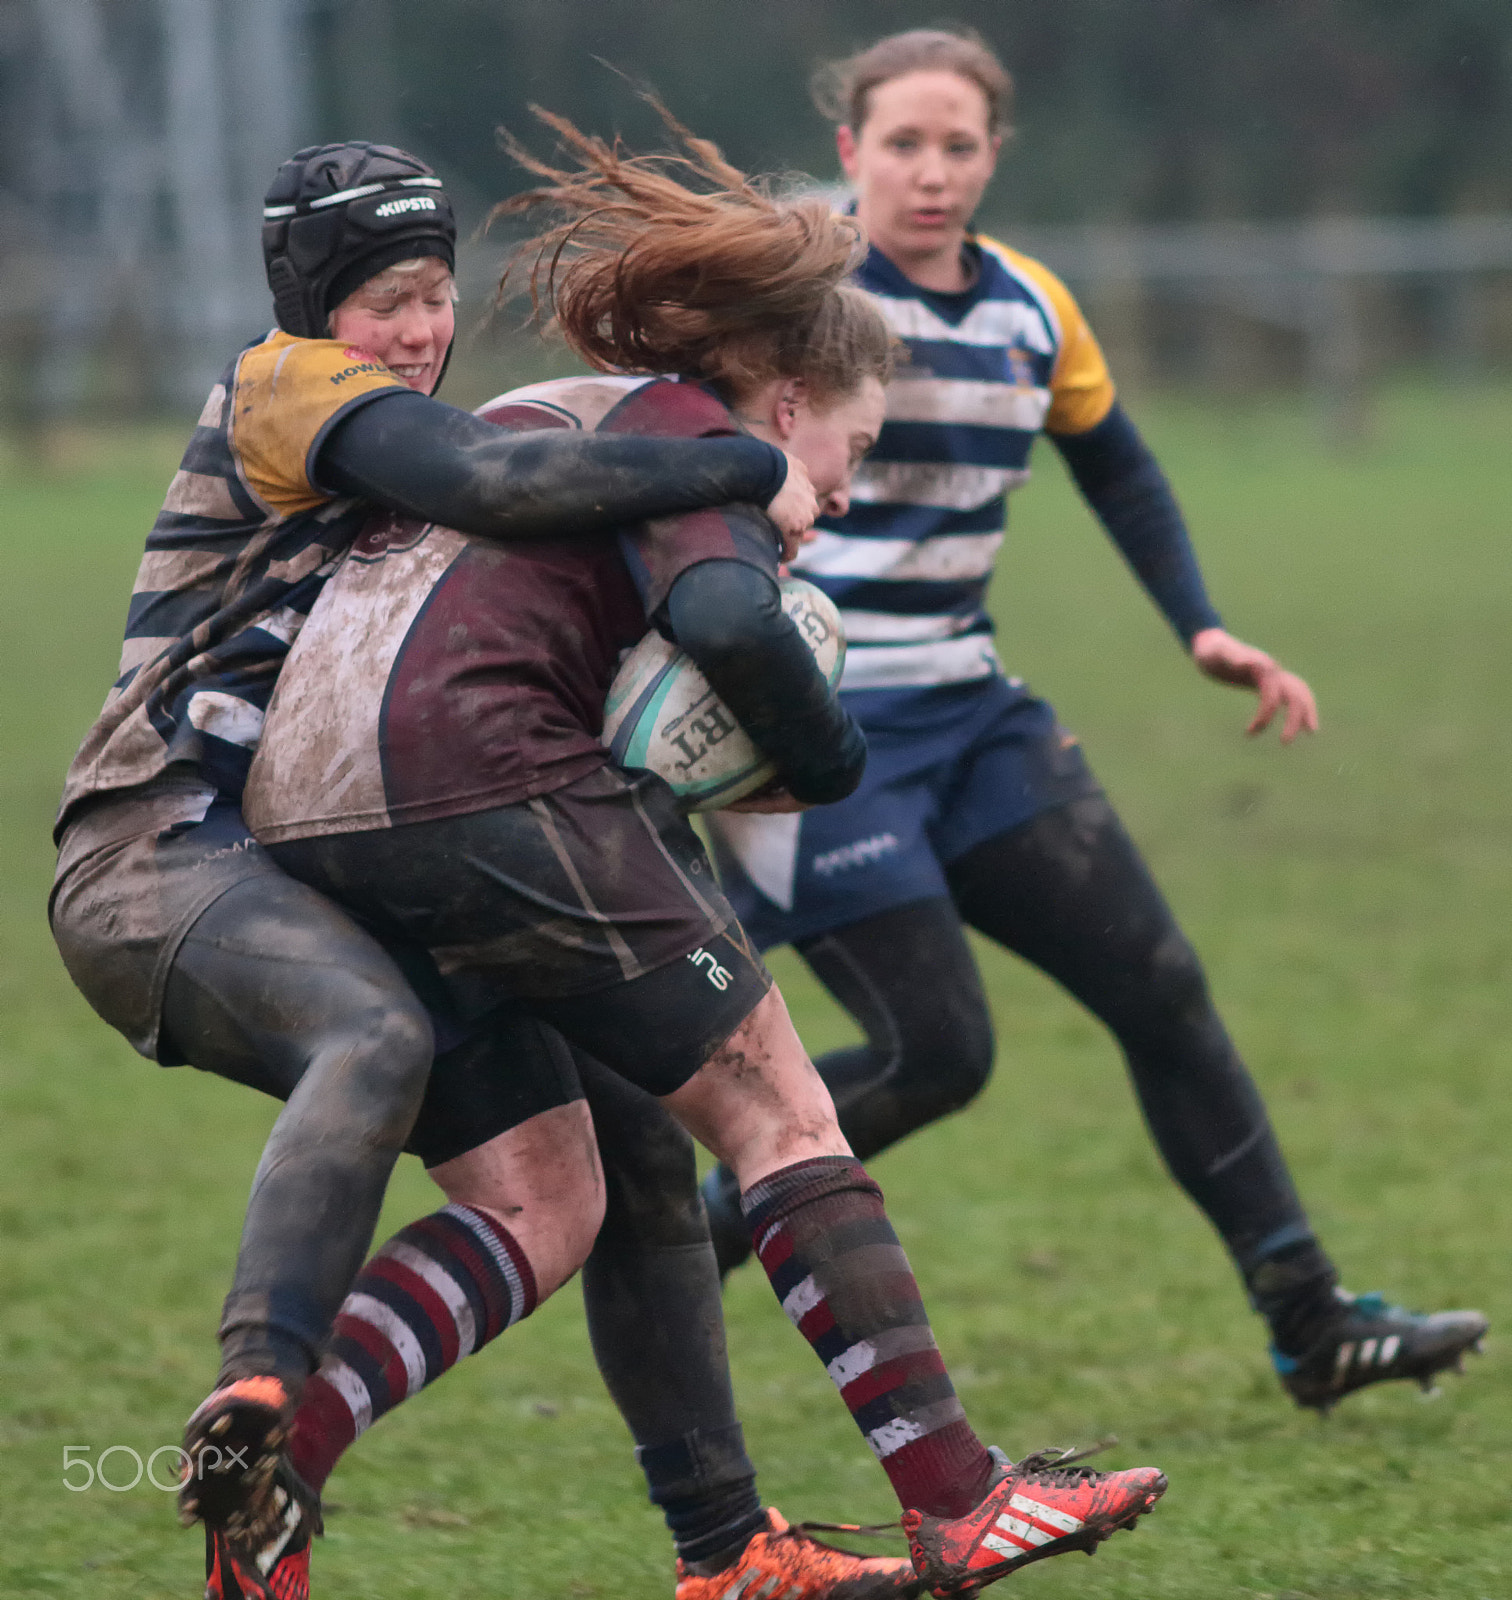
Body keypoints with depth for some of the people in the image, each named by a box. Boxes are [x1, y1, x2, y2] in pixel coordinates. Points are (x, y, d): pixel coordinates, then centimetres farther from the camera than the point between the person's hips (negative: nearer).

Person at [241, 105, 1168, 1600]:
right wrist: (825, 762, -2)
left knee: (548, 1203, 15)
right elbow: (722, 615, -18)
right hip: (481, 786, -9)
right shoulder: (696, 436, 2)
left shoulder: (541, 416, 30)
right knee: (781, 1120, -1)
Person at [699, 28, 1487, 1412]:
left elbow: (1117, 468, 24)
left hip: (969, 712, 7)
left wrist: (1201, 627, 14)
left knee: (1160, 988, 2)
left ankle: (1310, 1327, 7)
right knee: (936, 1052, -12)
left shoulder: (1029, 308, 8)